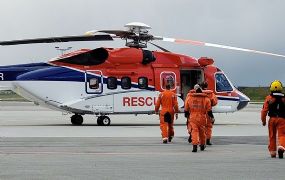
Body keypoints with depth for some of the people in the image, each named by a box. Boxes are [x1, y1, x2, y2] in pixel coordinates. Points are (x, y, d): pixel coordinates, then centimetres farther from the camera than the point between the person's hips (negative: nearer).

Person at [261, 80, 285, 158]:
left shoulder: (269, 98, -1)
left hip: (272, 119, 1)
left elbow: (264, 110, -3)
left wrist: (263, 120, 7)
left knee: (272, 136, 12)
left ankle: (272, 152, 16)